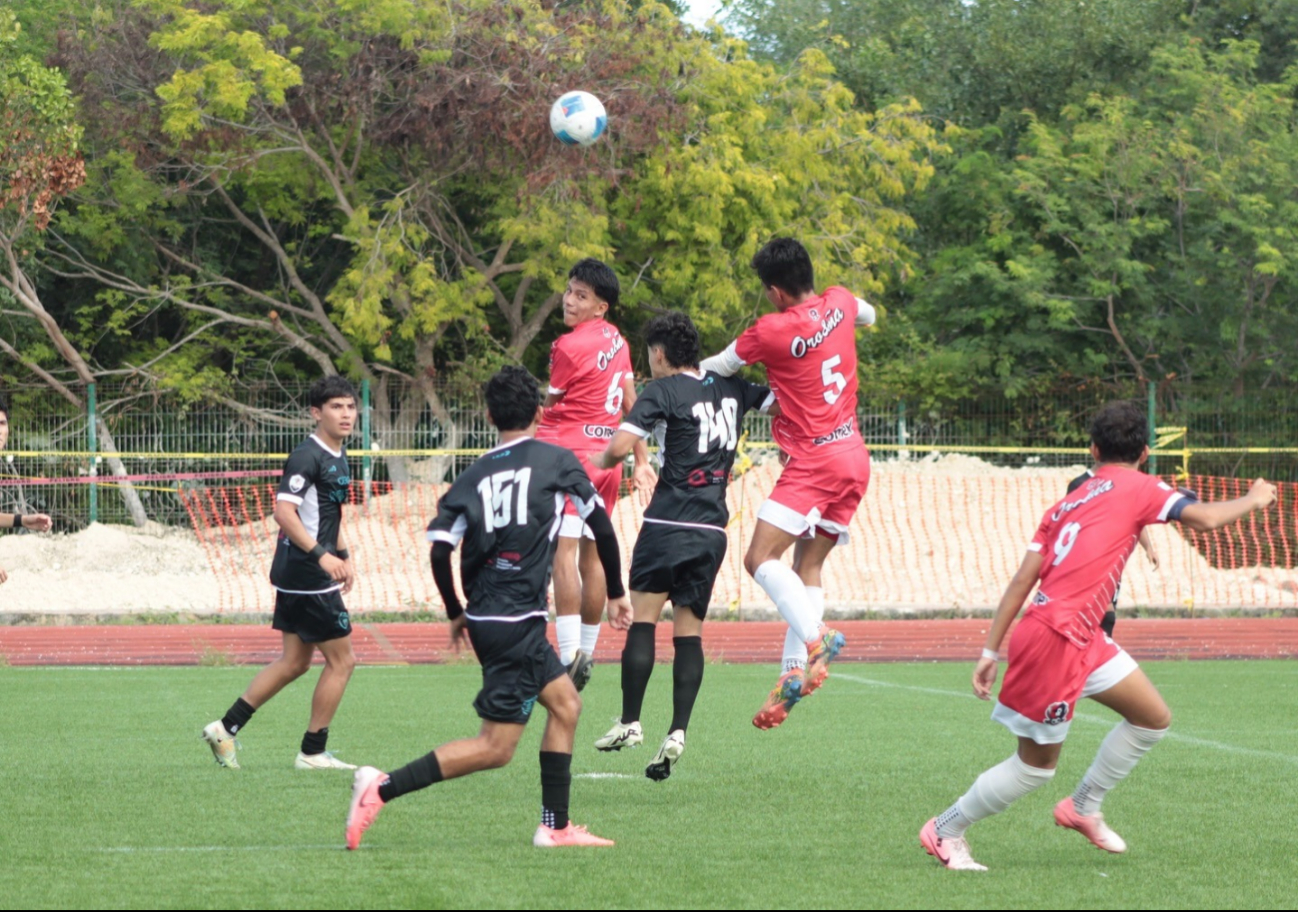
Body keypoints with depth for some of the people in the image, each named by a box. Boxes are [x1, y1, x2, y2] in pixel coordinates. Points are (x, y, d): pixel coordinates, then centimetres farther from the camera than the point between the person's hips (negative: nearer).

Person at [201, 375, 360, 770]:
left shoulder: (337, 457, 14)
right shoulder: (308, 457, -16)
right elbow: (284, 512, -26)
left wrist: (344, 556, 22)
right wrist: (321, 554, -32)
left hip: (296, 575, 10)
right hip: (308, 578, -10)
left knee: (294, 661, 13)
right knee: (341, 660, -2)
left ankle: (226, 728, 16)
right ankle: (313, 752, 6)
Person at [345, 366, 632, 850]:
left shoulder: (473, 476, 8)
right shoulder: (556, 461, -1)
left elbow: (439, 550, 0)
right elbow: (600, 523, 3)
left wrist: (456, 614, 14)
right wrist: (616, 593, 16)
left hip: (484, 617, 6)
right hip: (518, 621, -6)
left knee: (565, 703, 20)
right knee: (495, 747, -6)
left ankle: (556, 826, 20)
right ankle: (383, 787, -18)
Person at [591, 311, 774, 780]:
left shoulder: (663, 391, -6)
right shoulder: (731, 388, 10)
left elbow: (620, 446, -15)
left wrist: (601, 462, 5)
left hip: (668, 523, -5)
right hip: (713, 530, 5)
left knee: (642, 618, 0)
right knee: (689, 630, 5)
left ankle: (630, 722, -5)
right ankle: (677, 732, -4)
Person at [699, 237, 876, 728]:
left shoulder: (770, 331, -15)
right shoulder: (841, 303, 3)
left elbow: (719, 366, 1)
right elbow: (868, 315, 29)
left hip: (813, 462, -8)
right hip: (854, 457, 8)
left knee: (761, 557, -11)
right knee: (808, 566, 9)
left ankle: (816, 635, -31)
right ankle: (794, 673, 0)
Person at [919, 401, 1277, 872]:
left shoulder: (1067, 504, 17)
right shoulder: (1136, 488, -2)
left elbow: (1022, 580, 11)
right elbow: (1204, 518, -11)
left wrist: (992, 649, 11)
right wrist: (1255, 499, 9)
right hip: (1057, 639, -8)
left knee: (1154, 718, 15)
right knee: (1036, 766, 4)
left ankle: (1083, 807, 26)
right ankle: (945, 831, 17)